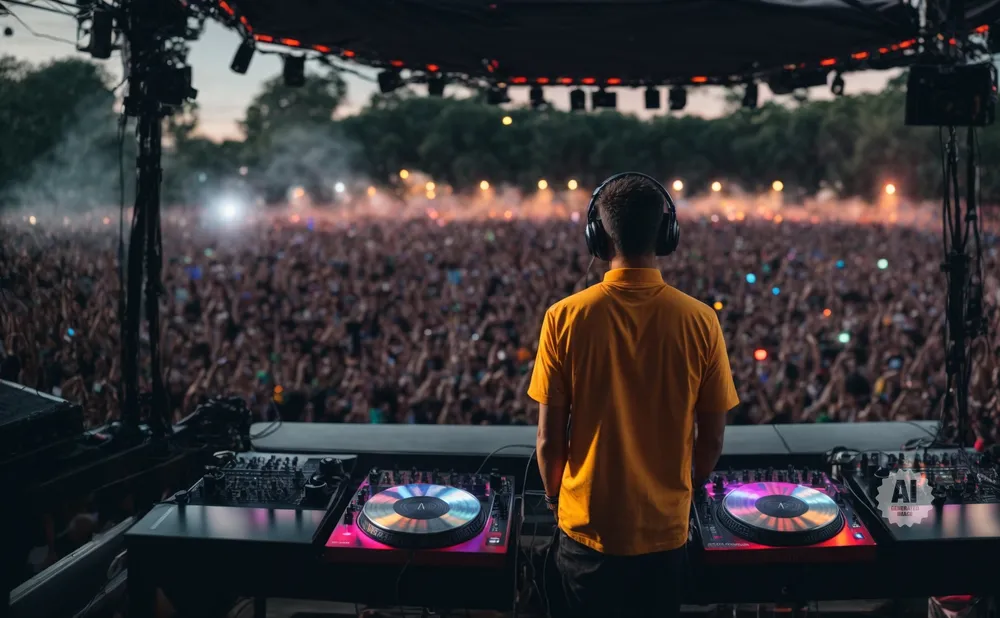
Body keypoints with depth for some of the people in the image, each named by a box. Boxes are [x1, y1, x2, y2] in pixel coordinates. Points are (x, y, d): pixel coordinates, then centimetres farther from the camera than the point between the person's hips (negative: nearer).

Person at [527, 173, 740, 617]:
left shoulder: (565, 317, -15)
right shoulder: (699, 321, -12)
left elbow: (549, 439, -10)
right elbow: (712, 439, -4)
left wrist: (555, 499, 9)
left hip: (587, 526, -1)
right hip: (664, 527, 1)